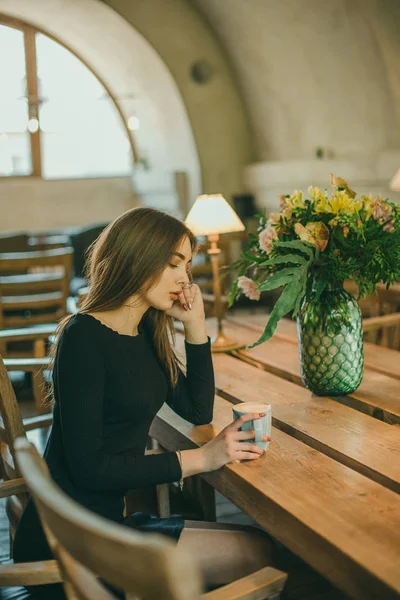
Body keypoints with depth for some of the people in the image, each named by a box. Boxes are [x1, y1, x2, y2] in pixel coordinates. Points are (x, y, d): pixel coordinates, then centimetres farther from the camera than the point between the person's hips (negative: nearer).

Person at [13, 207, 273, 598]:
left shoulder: (145, 333, 6)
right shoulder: (84, 337, -18)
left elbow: (198, 412, 11)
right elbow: (88, 466, -21)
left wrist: (195, 323, 1)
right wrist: (199, 459, -21)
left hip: (108, 519, 8)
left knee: (254, 545, -2)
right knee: (255, 553, -9)